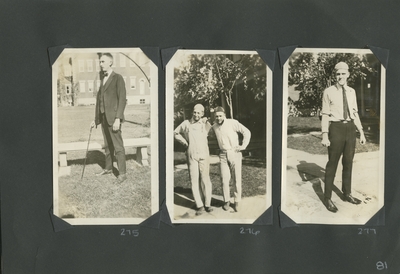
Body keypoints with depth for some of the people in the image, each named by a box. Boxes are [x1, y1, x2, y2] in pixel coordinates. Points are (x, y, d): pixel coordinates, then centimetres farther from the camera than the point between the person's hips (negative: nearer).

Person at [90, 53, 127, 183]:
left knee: (118, 145, -6)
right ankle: (108, 168, 24)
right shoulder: (103, 79, 18)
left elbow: (122, 99, -12)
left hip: (113, 117, -7)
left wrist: (118, 119, -18)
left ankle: (122, 173, -3)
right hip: (103, 117, 7)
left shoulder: (118, 78, -6)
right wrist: (96, 119, 17)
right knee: (107, 145, 14)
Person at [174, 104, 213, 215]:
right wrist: (184, 142, 7)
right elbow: (176, 133, 16)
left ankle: (207, 204, 8)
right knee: (194, 180, -2)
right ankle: (199, 206, 2)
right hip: (191, 156, 0)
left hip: (204, 155, 0)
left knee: (205, 179, -1)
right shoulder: (186, 124, 2)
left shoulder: (206, 124, 4)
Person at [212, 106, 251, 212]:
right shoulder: (214, 127, 3)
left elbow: (247, 132, -6)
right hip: (223, 155, 3)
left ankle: (237, 202, 12)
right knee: (224, 179, 1)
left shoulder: (233, 123, -10)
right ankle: (226, 201, 15)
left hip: (235, 153, -3)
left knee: (237, 179, 1)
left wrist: (243, 146, -8)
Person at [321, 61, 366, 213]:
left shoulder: (351, 92, 9)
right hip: (336, 128, -5)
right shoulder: (328, 92, -6)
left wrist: (361, 132, 7)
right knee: (332, 163, 2)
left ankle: (347, 194, 31)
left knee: (348, 163, 15)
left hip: (350, 128, 5)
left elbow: (355, 114, 12)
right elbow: (325, 115, -8)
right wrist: (324, 136, -15)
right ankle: (328, 198, 12)